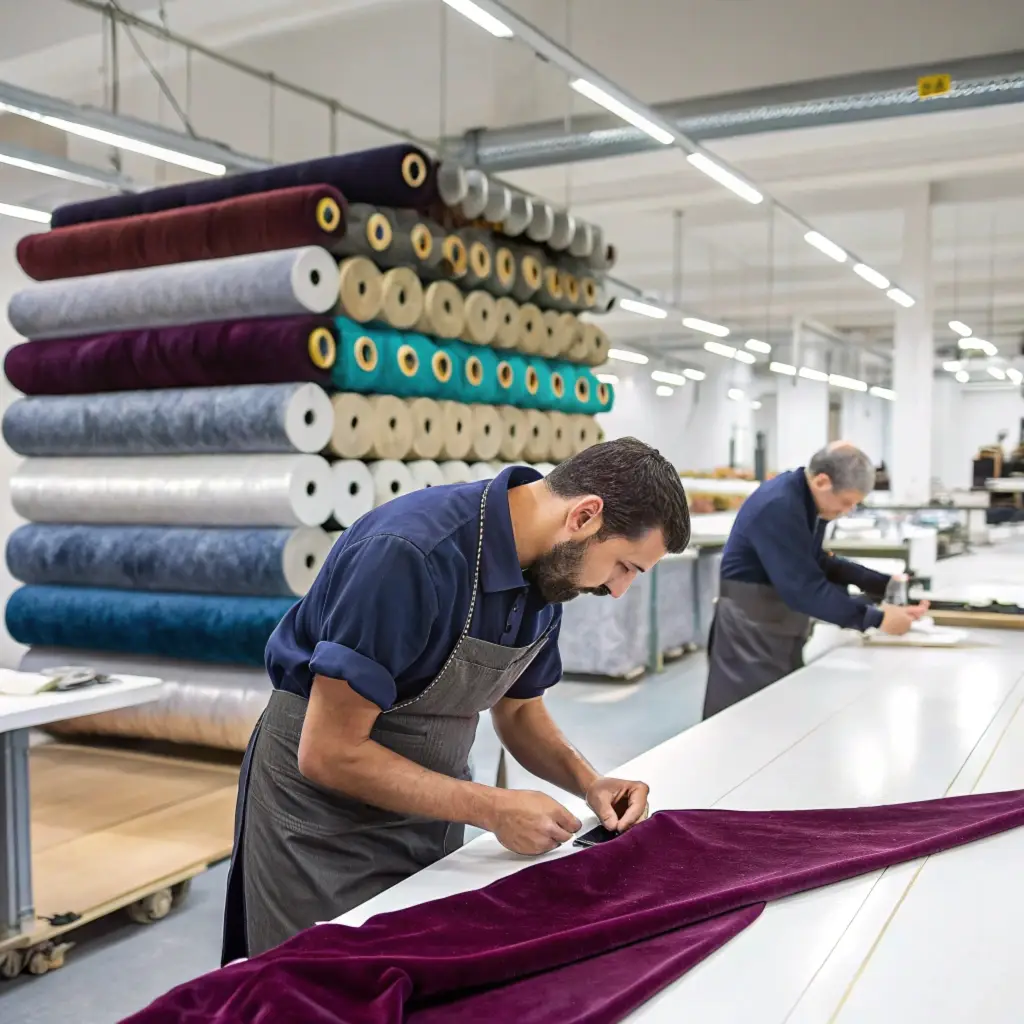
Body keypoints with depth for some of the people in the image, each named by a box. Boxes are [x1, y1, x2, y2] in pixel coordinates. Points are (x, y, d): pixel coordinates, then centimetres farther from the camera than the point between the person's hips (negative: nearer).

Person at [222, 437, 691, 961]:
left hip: (425, 805, 7)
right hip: (325, 811, -7)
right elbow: (329, 753, -27)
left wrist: (588, 782, -8)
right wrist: (493, 809, -24)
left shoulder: (548, 569, -6)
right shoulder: (410, 554, -31)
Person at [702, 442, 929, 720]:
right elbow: (803, 588, -28)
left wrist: (884, 585, 4)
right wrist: (876, 619, -26)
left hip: (782, 633, 9)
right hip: (750, 635, -9)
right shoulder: (778, 507, -24)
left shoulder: (809, 500, 5)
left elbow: (817, 563, 13)